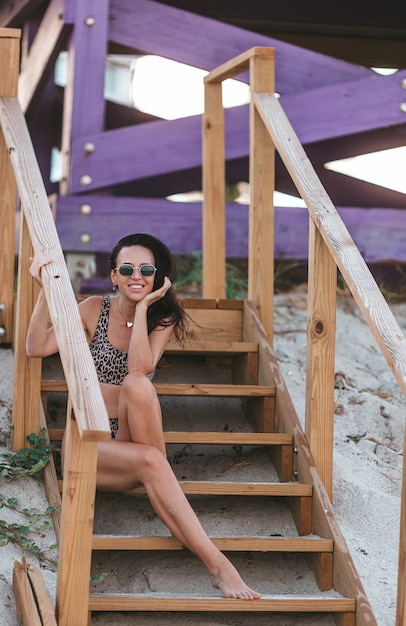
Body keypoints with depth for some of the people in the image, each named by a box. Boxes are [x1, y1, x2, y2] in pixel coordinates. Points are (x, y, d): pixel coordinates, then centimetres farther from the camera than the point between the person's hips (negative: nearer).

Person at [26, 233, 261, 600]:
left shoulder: (163, 319, 4)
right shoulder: (95, 309, 3)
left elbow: (140, 368, -17)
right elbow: (37, 347, -7)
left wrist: (143, 307, -15)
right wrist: (45, 290, -14)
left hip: (133, 440, 1)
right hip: (90, 443, -1)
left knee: (137, 384, -34)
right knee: (149, 461, -36)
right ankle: (217, 564, -42)